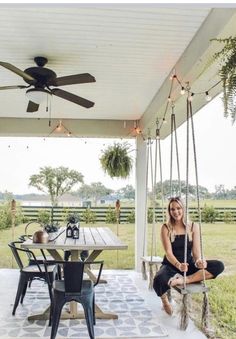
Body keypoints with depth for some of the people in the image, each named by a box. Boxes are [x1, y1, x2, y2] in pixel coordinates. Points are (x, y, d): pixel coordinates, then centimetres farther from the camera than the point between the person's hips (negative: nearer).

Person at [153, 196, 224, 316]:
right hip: (171, 265, -2)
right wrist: (179, 265, -34)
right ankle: (165, 300, 0)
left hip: (188, 264, 2)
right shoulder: (166, 228, -7)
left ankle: (184, 280, -29)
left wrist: (198, 261, -30)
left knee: (219, 266, -21)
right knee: (158, 281, -37)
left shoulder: (193, 227, 0)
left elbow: (196, 250, -6)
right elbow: (168, 253, -14)